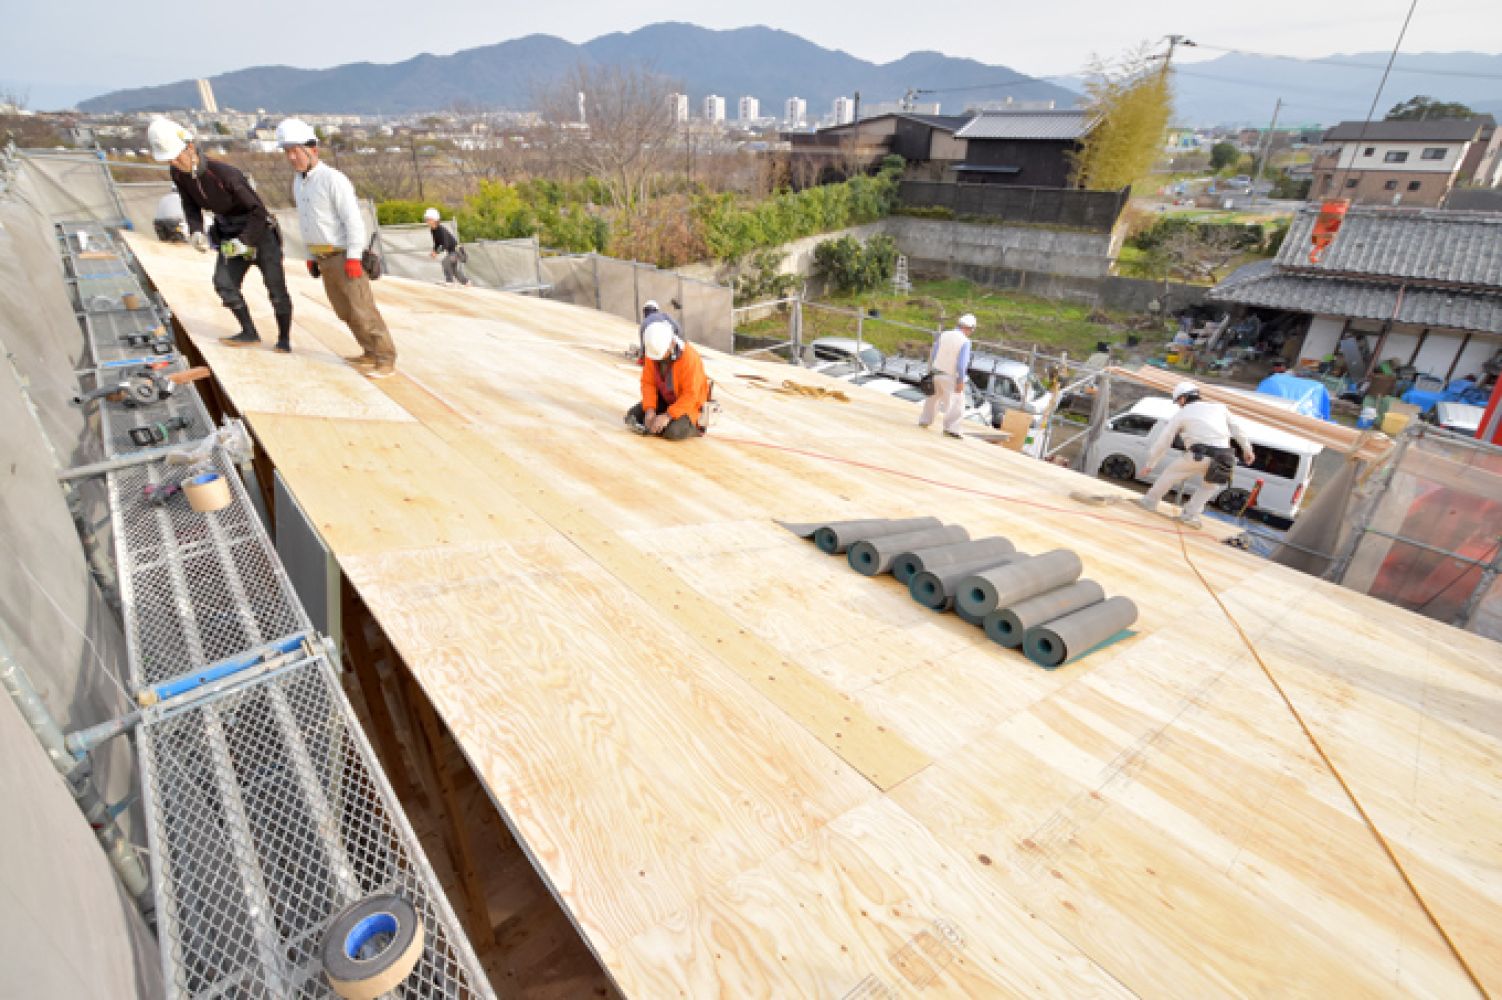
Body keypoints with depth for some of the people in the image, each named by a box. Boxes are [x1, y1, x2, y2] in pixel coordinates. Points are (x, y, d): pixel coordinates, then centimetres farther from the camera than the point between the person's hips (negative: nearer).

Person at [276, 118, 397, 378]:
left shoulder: (333, 179, -14)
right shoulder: (298, 182, 12)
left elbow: (354, 220, -19)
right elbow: (307, 222, 19)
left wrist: (353, 257, -22)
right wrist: (311, 256, 18)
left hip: (344, 256, -8)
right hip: (325, 258, 9)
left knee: (362, 310, -8)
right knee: (345, 311, 10)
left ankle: (386, 360, -3)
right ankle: (371, 353, 19)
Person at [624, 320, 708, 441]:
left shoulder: (689, 357, -30)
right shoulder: (652, 352, -13)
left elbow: (691, 394, -28)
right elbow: (648, 382, -8)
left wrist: (668, 415, -32)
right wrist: (650, 409, -22)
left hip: (688, 402, -6)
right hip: (664, 399, 6)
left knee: (673, 432, -30)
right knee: (632, 416, -6)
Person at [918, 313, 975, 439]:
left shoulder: (943, 335, 2)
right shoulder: (965, 342, -13)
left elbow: (932, 354, 3)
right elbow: (961, 363, -19)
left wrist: (930, 371, 12)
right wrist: (960, 381, -17)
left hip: (936, 373, 5)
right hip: (951, 377, -5)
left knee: (933, 397, 24)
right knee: (957, 403, 2)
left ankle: (925, 420, 31)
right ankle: (951, 428, -6)